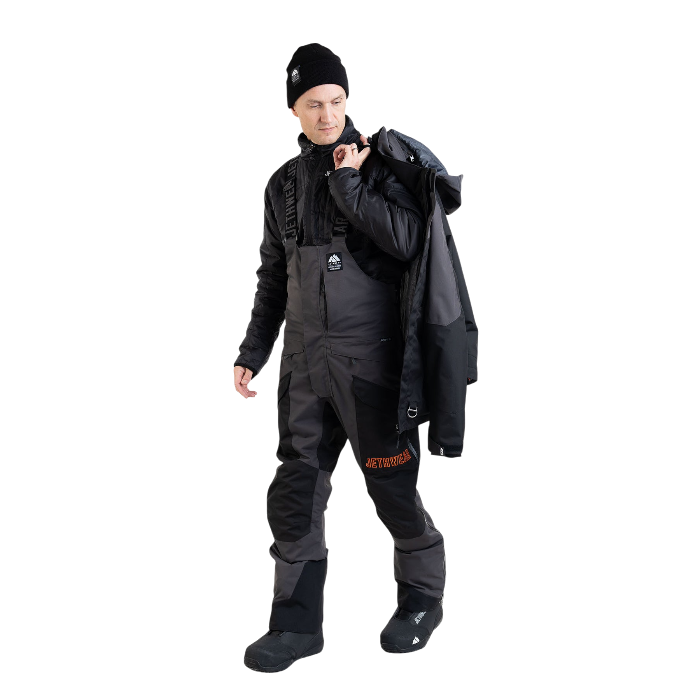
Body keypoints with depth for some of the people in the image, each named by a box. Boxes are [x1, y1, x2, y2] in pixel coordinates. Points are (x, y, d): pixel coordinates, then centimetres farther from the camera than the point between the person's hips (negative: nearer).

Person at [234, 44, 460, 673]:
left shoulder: (379, 164, -3)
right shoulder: (284, 184, 12)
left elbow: (408, 241, -19)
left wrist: (348, 183, -16)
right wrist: (253, 352, 14)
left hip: (369, 354, -5)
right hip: (305, 356, 5)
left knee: (391, 480, 2)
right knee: (296, 487, 4)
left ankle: (423, 596, 25)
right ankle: (298, 623, 13)